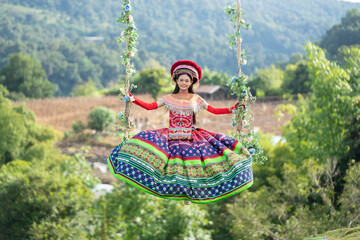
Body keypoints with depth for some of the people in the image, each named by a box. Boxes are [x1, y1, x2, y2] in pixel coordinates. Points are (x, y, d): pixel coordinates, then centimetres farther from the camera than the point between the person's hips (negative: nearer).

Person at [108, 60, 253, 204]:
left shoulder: (197, 99, 10)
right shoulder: (168, 99, 9)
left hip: (190, 136, 0)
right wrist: (133, 100, 1)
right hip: (170, 136, 0)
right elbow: (149, 106, 9)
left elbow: (214, 110, 13)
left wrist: (231, 110, 6)